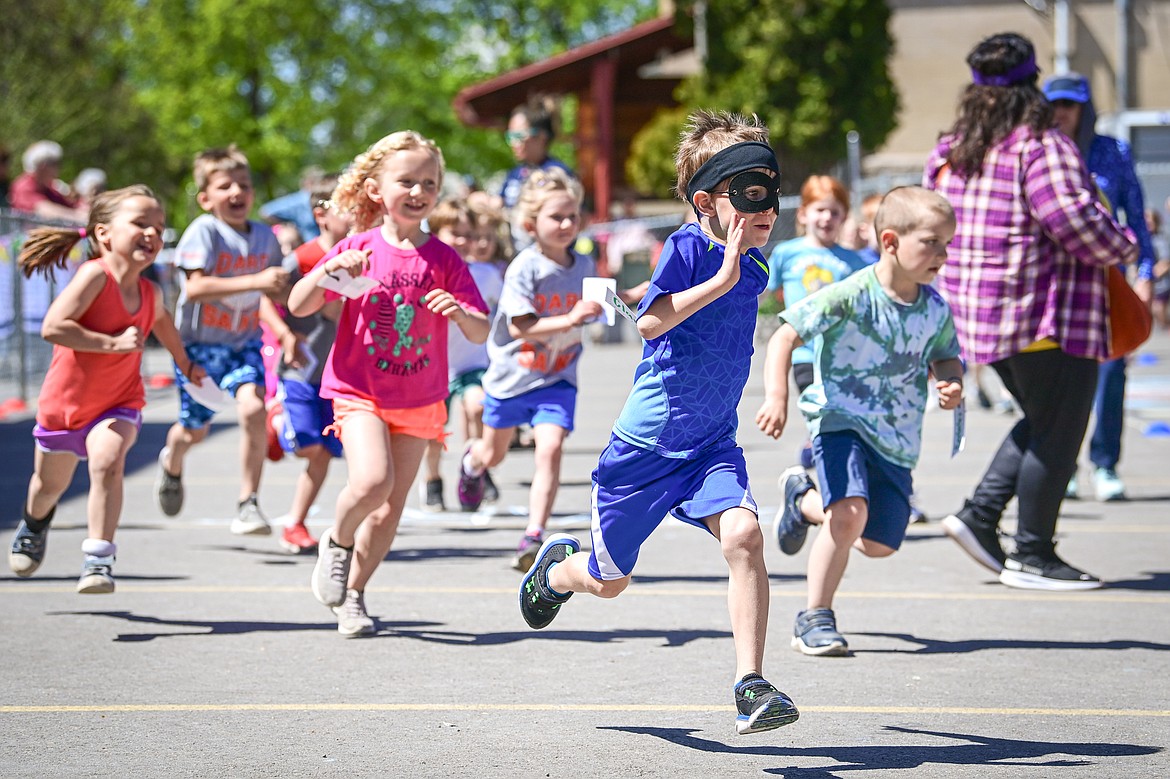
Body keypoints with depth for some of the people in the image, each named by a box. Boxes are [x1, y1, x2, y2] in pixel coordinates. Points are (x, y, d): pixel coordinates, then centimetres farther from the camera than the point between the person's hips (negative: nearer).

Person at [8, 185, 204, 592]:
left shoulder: (150, 293, -6)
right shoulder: (96, 275, -24)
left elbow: (160, 321, 21)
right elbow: (52, 327, -35)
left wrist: (185, 364, 32)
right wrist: (114, 343, -34)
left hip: (118, 404, 2)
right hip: (64, 401, -2)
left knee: (107, 461, -28)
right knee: (51, 482, 20)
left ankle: (98, 561, -27)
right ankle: (35, 522, 56)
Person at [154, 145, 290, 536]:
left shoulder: (264, 236, -1)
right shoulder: (204, 231, -18)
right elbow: (195, 287, -31)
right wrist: (255, 281, -38)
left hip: (244, 342, 3)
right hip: (199, 343, -2)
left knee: (253, 407, -25)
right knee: (194, 430, 12)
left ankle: (247, 505, -17)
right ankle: (171, 464, 51)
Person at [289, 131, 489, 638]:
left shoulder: (444, 260, -1)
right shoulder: (359, 249, -5)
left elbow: (481, 333, -2)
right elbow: (298, 307, -5)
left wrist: (460, 313, -24)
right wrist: (328, 271, -23)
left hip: (419, 401, 3)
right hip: (359, 391, -3)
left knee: (390, 510, 6)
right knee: (373, 480, -25)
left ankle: (353, 595, 25)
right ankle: (337, 542, 5)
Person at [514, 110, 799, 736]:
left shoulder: (754, 271, 3)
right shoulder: (689, 246, -16)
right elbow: (650, 322, -32)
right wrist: (723, 279, -35)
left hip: (711, 445, 4)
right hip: (645, 447, -4)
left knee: (743, 534, -25)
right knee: (607, 582, 12)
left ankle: (750, 687, -24)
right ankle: (557, 567, 49)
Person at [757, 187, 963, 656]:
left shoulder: (935, 309, -2)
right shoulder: (851, 296, -18)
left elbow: (946, 358, 16)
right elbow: (786, 337, -16)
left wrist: (951, 386, -6)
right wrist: (776, 397, -28)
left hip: (897, 438, 6)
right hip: (842, 421, -6)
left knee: (878, 544, 11)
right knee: (851, 514, -28)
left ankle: (805, 500, 41)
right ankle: (815, 619, -8)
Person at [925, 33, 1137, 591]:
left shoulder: (951, 152, 9)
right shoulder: (1041, 148, -15)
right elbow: (1075, 221, -21)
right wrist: (1123, 249, -3)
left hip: (980, 313, 8)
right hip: (1047, 313, -8)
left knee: (1042, 422, 21)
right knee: (1056, 431, 2)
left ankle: (979, 514, 10)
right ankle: (1033, 555, 5)